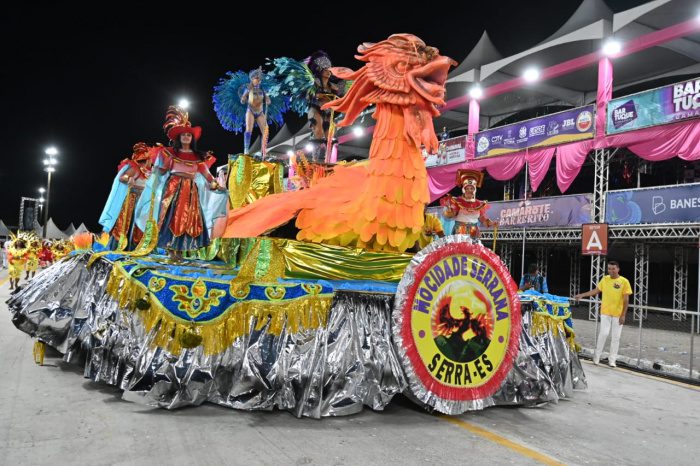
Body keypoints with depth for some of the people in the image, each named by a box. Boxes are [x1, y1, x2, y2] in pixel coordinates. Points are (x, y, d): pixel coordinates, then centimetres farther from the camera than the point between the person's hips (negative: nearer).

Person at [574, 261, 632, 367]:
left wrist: (623, 315, -10)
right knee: (603, 334, -2)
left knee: (615, 337, 5)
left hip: (618, 314, -1)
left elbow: (626, 300, -7)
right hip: (605, 312, 1)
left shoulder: (624, 281, -7)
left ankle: (612, 359, 14)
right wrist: (582, 295, 4)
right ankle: (597, 356, 10)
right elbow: (596, 291, 12)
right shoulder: (605, 279, 2)